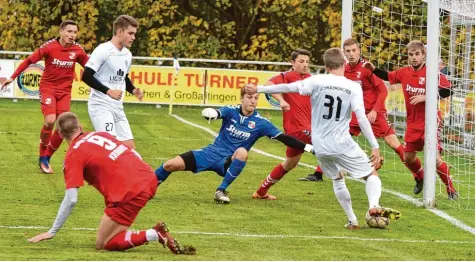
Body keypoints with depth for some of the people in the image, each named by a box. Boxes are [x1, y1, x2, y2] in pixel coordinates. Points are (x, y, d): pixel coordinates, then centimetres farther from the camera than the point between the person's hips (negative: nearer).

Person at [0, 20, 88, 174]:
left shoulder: (77, 50, -6)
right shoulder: (49, 47, -14)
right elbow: (29, 61, -6)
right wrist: (13, 77, -9)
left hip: (65, 91, 3)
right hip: (48, 88, -3)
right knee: (50, 121, -21)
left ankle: (47, 158, 19)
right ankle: (42, 157, -1)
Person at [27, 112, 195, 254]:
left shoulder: (73, 155, 0)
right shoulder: (100, 134, 19)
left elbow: (71, 200, -5)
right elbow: (135, 156, 24)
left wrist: (52, 232, 2)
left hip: (130, 192, -8)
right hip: (149, 178, 8)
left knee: (103, 245, 2)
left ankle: (155, 235, -13)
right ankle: (120, 228, 21)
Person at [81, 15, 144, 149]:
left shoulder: (127, 54, 12)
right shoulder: (103, 50, -14)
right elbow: (86, 76, -18)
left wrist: (134, 90, 7)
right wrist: (109, 91, -21)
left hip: (117, 107, 9)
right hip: (100, 106, -9)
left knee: (129, 147, 5)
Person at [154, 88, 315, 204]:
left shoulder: (260, 123, -8)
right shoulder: (231, 111, -6)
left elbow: (283, 138, -9)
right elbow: (217, 113, -26)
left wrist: (306, 147, -20)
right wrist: (210, 112, -52)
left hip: (229, 162, -1)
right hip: (212, 153, 1)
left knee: (242, 152, -37)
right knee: (171, 165, -13)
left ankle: (222, 190, -23)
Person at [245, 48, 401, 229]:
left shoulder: (317, 81, -4)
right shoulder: (353, 87, -6)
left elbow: (288, 87, -8)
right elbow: (361, 118, -13)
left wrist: (259, 89, 0)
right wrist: (375, 146, -11)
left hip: (320, 147, 3)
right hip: (343, 145, -3)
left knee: (337, 179, 26)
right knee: (372, 174, 11)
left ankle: (352, 221, 22)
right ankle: (374, 206, -16)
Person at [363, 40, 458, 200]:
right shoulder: (405, 72, 3)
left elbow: (447, 90, -23)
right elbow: (388, 76, 22)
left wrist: (425, 97, -26)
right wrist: (373, 69, 9)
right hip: (413, 123, 6)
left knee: (435, 158, -14)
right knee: (408, 157, 13)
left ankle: (451, 190, 2)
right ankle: (421, 179, 43)